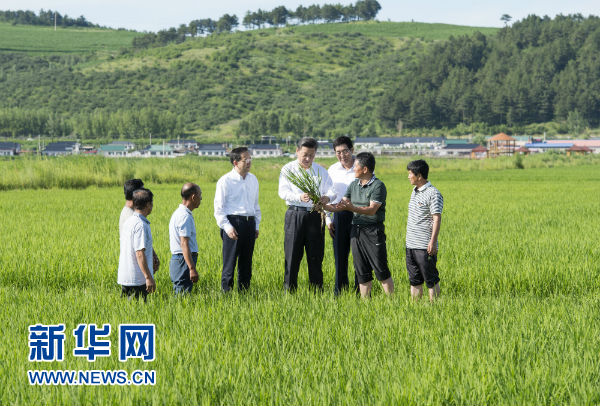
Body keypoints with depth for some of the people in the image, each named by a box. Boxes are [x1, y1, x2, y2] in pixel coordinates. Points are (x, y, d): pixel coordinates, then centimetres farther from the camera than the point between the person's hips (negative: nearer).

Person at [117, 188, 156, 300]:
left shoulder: (128, 222, 12)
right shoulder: (141, 225, -17)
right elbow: (140, 253, -22)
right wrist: (148, 277, -22)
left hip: (124, 277, 9)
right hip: (137, 279, -9)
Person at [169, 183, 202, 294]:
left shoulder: (178, 213, 17)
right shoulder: (185, 216, -15)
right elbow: (184, 244, -23)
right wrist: (192, 268, -26)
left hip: (176, 259, 10)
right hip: (184, 260, -10)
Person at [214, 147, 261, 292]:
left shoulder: (253, 180, 13)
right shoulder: (225, 181, -6)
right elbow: (219, 208, -6)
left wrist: (256, 226, 17)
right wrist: (227, 227, -15)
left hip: (249, 223, 6)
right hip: (233, 222, -6)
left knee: (246, 262, 10)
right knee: (230, 262, -4)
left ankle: (244, 291, 17)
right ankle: (226, 291, 1)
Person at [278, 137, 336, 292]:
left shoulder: (321, 171, 13)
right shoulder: (288, 169, 5)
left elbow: (331, 190, 5)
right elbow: (283, 192, -7)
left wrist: (327, 197, -21)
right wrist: (299, 197, -27)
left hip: (315, 214, 2)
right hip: (295, 214, -2)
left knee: (316, 255, 4)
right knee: (292, 254, -3)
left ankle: (317, 290, 11)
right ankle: (289, 289, 3)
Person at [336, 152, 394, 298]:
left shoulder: (378, 186, -9)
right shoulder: (353, 185, 13)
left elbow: (372, 210, -19)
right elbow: (342, 205, 12)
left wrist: (352, 208, -33)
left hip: (374, 232, -7)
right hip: (356, 231, 7)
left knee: (381, 270, -5)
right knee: (362, 272, 8)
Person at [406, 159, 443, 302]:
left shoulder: (433, 194, -11)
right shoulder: (415, 191, 15)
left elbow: (437, 219, -15)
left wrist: (433, 241, -22)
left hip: (425, 247, -8)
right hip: (411, 245, 8)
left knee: (431, 280, -1)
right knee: (414, 280, 11)